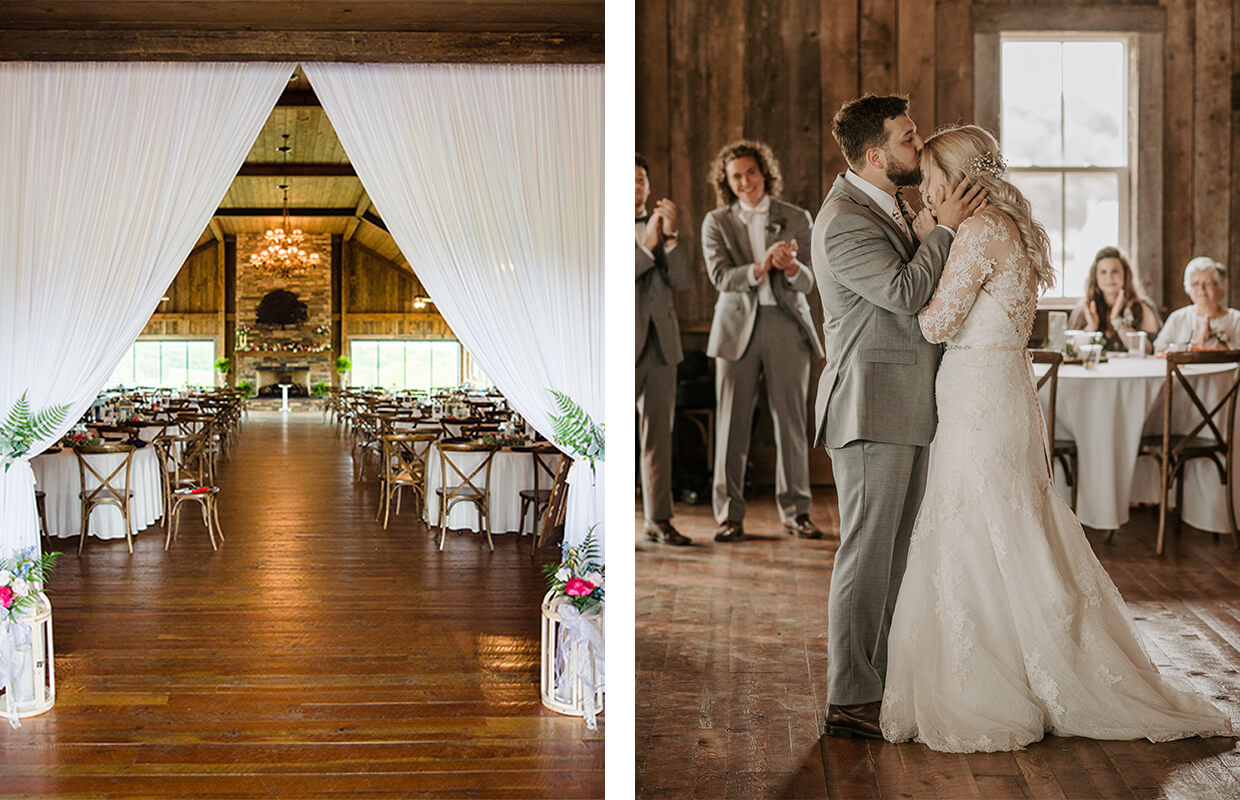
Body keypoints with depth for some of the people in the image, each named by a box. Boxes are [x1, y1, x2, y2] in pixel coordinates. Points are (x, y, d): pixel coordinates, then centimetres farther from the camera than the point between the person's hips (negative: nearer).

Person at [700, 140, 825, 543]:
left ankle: (795, 511, 12)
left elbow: (807, 282, 0)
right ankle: (730, 515, 5)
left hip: (787, 325, 0)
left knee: (791, 420, 2)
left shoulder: (796, 219, 6)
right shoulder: (716, 222, 6)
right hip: (738, 326, 0)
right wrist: (760, 268, -25)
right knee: (732, 422, -1)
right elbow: (722, 277, -7)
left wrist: (791, 267, -24)